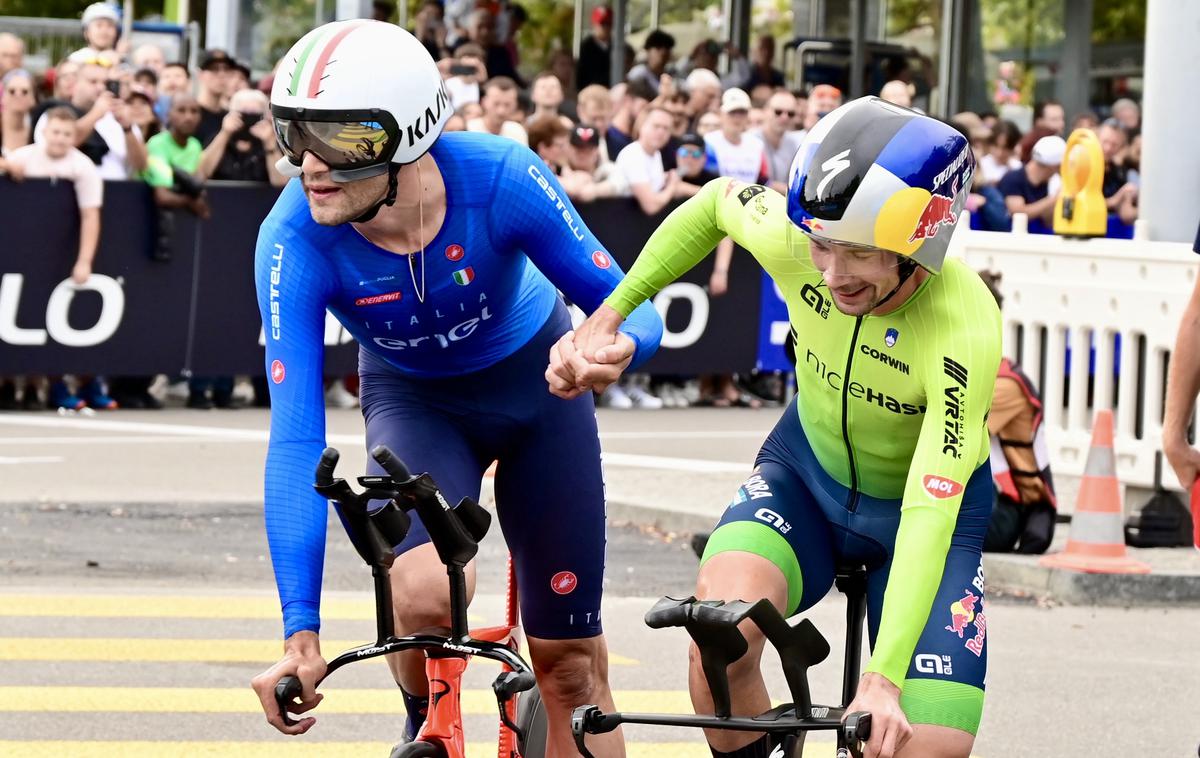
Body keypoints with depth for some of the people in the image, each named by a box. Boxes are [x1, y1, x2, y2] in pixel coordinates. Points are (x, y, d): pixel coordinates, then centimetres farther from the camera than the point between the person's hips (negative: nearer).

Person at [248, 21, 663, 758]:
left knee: (570, 657, 2)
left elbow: (629, 306, -23)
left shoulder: (500, 178, -33)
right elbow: (295, 440, -33)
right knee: (425, 591, -29)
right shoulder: (294, 241, -32)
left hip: (537, 379, 1)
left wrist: (618, 346, -49)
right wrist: (301, 630, -39)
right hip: (416, 401, -1)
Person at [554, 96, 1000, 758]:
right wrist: (610, 313, -1)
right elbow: (716, 203, 0)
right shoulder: (792, 237, -25)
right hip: (807, 472, 2)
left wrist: (884, 678, -48)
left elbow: (928, 515, -40)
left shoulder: (965, 332, -36)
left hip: (926, 506, -2)